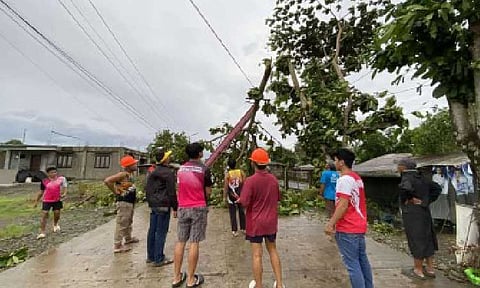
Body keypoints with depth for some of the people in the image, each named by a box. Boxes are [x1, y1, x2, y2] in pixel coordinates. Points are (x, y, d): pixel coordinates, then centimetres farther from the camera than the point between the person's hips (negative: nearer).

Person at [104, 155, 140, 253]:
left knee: (129, 222, 24)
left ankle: (128, 238, 41)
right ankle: (117, 246, 7)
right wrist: (116, 192, -19)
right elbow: (107, 181, -27)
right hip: (124, 202, -10)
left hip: (130, 202, 10)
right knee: (121, 224, -2)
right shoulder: (123, 174, -19)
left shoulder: (130, 174, 8)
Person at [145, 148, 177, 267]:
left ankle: (150, 256, 27)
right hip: (163, 205, -8)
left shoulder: (153, 172, 13)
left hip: (153, 205, 9)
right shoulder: (168, 173, -14)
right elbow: (171, 192, -14)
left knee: (152, 231, 15)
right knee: (161, 232, -1)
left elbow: (147, 189, 18)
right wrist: (175, 208, -8)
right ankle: (158, 259, 8)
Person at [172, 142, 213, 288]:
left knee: (180, 242, 11)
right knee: (194, 243, 2)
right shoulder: (204, 169, -7)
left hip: (182, 208, 4)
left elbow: (179, 189, 12)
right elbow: (208, 191, -2)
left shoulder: (180, 169, 6)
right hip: (198, 208, -4)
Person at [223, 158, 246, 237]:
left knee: (233, 213, 7)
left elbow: (226, 186, -9)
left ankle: (234, 230, 11)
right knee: (241, 211, 17)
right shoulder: (241, 172, -3)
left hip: (231, 195, -2)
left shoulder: (227, 174, -10)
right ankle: (243, 228, 27)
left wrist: (225, 196, 0)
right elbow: (244, 183, -1)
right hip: (240, 194, 3)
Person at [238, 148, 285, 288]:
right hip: (271, 222, 5)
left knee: (257, 255, 9)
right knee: (273, 250, 21)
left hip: (256, 223, -4)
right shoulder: (273, 179, -5)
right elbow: (277, 199, 8)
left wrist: (239, 200, 1)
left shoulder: (250, 180, -20)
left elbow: (244, 203, -20)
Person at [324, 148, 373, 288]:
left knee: (352, 264, 0)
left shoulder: (344, 179, -18)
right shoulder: (357, 178, 11)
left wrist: (331, 224, -17)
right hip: (359, 226, 10)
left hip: (347, 228, -9)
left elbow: (343, 205, -22)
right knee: (362, 259, 18)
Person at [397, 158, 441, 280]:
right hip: (424, 212, 8)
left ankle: (418, 271, 18)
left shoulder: (407, 178, -16)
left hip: (412, 214, -8)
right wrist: (427, 201, 9)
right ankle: (430, 269, 31)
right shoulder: (421, 178, 8)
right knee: (427, 239, 17)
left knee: (416, 240, 4)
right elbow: (437, 188, 16)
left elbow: (405, 188, -37)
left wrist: (405, 200, -19)